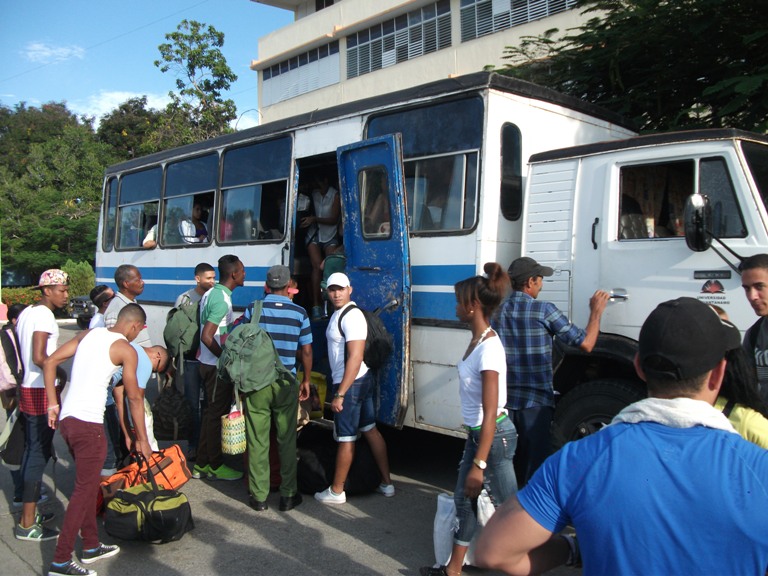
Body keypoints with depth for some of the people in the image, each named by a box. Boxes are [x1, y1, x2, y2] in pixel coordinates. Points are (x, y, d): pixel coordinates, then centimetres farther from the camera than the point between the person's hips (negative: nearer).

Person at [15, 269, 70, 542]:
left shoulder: (26, 312, 13)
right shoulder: (44, 316, -16)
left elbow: (22, 353, 17)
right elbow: (39, 358, -25)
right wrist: (61, 374, -10)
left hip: (26, 389, 10)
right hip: (42, 392, -10)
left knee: (30, 449, 17)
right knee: (39, 453, -6)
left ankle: (28, 507, 29)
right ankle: (27, 524, -1)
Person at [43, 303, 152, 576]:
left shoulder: (88, 334, 12)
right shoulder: (125, 349, -6)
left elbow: (50, 362, 8)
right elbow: (134, 397, -4)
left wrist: (52, 405, 11)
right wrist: (142, 439, 4)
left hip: (66, 418, 8)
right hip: (88, 425, -8)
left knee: (89, 483, 19)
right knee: (84, 490, 1)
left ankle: (91, 546, 29)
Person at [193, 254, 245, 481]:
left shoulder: (210, 294, 9)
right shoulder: (222, 299, -21)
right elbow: (206, 337, -26)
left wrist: (233, 322, 19)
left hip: (207, 362, 10)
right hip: (217, 366, -10)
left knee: (210, 412, 16)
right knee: (218, 414, 1)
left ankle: (202, 464, 25)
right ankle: (216, 466, 12)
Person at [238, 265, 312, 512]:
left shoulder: (253, 309, -2)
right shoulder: (299, 313, -3)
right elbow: (306, 351, 0)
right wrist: (306, 381, 13)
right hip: (286, 385, 0)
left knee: (258, 441, 7)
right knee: (287, 440, 10)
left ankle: (259, 496, 14)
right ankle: (288, 495, 17)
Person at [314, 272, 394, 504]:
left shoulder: (352, 317, -20)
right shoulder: (338, 313, 12)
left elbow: (355, 358, -25)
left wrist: (340, 394, -26)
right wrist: (340, 388, 20)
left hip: (351, 384, -10)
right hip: (362, 381, 10)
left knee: (346, 439, 1)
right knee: (370, 430, 14)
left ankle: (336, 492, 12)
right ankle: (386, 483, 23)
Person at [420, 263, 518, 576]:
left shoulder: (489, 348, -24)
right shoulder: (476, 340, 3)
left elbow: (490, 413, -25)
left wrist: (479, 464, -24)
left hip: (493, 435, -10)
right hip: (475, 432, 10)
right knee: (463, 500, 18)